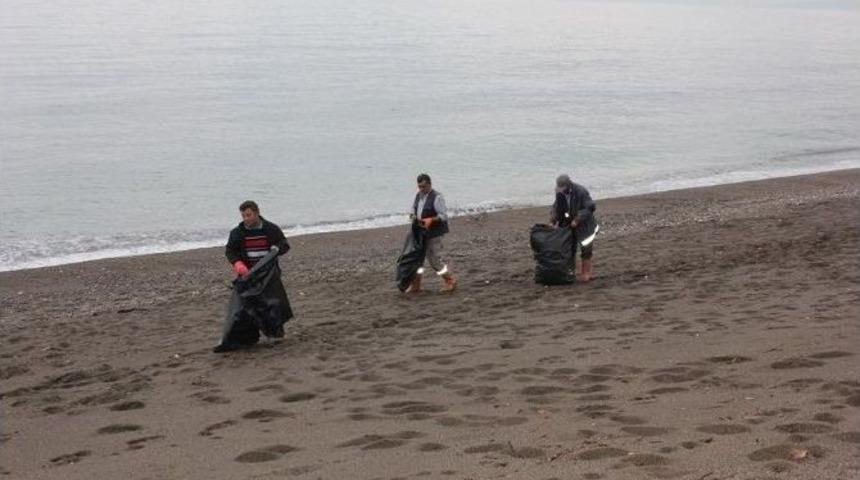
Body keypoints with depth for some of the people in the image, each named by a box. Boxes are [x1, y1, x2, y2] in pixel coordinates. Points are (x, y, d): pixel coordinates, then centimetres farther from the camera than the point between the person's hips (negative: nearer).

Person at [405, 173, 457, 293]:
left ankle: (450, 281, 14)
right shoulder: (418, 196, 8)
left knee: (435, 259, -3)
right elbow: (413, 209, 20)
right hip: (420, 232, 7)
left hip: (434, 233, -7)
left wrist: (431, 220, -31)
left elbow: (444, 216, -17)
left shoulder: (436, 197, -15)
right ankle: (415, 285, 14)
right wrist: (413, 216, -3)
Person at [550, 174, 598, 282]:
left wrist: (577, 220, -23)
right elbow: (556, 208, 6)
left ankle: (586, 273, 11)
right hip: (568, 225, 5)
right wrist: (552, 221, -9)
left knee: (586, 249, 0)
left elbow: (590, 208, -20)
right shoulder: (559, 193, -7)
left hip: (583, 226, -5)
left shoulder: (581, 192, -23)